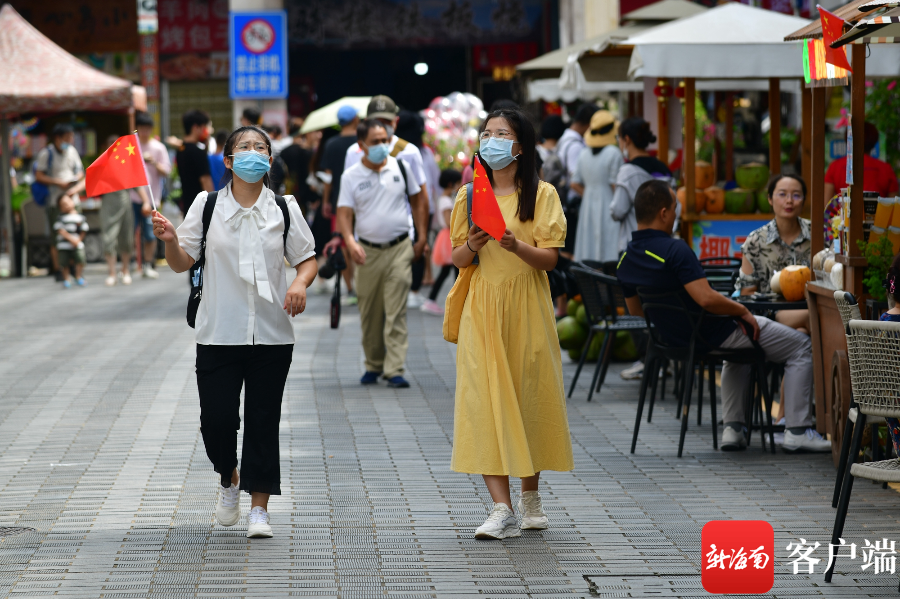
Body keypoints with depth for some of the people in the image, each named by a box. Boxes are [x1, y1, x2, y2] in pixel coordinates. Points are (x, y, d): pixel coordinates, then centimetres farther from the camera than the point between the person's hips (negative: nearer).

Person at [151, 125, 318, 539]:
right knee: (217, 417, -3)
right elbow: (182, 263, 4)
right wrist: (169, 240, -16)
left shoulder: (285, 209, 4)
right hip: (219, 334, 0)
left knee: (263, 420, 2)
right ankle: (229, 480, 28)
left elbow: (306, 258, 10)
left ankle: (259, 508, 11)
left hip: (271, 334, 0)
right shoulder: (206, 204, 2)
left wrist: (301, 283, -10)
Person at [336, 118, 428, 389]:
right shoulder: (351, 176, 0)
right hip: (368, 252, 1)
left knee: (396, 313, -7)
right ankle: (373, 365, 23)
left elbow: (419, 202, 12)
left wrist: (422, 238, 7)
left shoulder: (401, 167, 3)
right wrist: (350, 242, -23)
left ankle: (394, 370, -9)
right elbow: (344, 213, -5)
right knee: (370, 314, 8)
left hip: (399, 249, -1)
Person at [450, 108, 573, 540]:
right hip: (482, 307, 1)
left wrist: (516, 246, -24)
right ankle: (502, 509, -12)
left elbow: (549, 259, -6)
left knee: (529, 395, 3)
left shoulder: (542, 194, 1)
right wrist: (472, 245, -13)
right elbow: (456, 260, 8)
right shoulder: (470, 196, 9)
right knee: (484, 398, -9)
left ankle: (530, 496, 24)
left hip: (527, 307, -1)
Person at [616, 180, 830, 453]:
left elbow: (636, 310, 13)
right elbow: (706, 298, -33)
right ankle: (797, 432, 3)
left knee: (739, 351, 39)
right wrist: (743, 311, -17)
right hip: (713, 336, -9)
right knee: (801, 346, 6)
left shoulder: (626, 261, -1)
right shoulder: (674, 250, -27)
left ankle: (733, 428, 27)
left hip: (673, 337, 9)